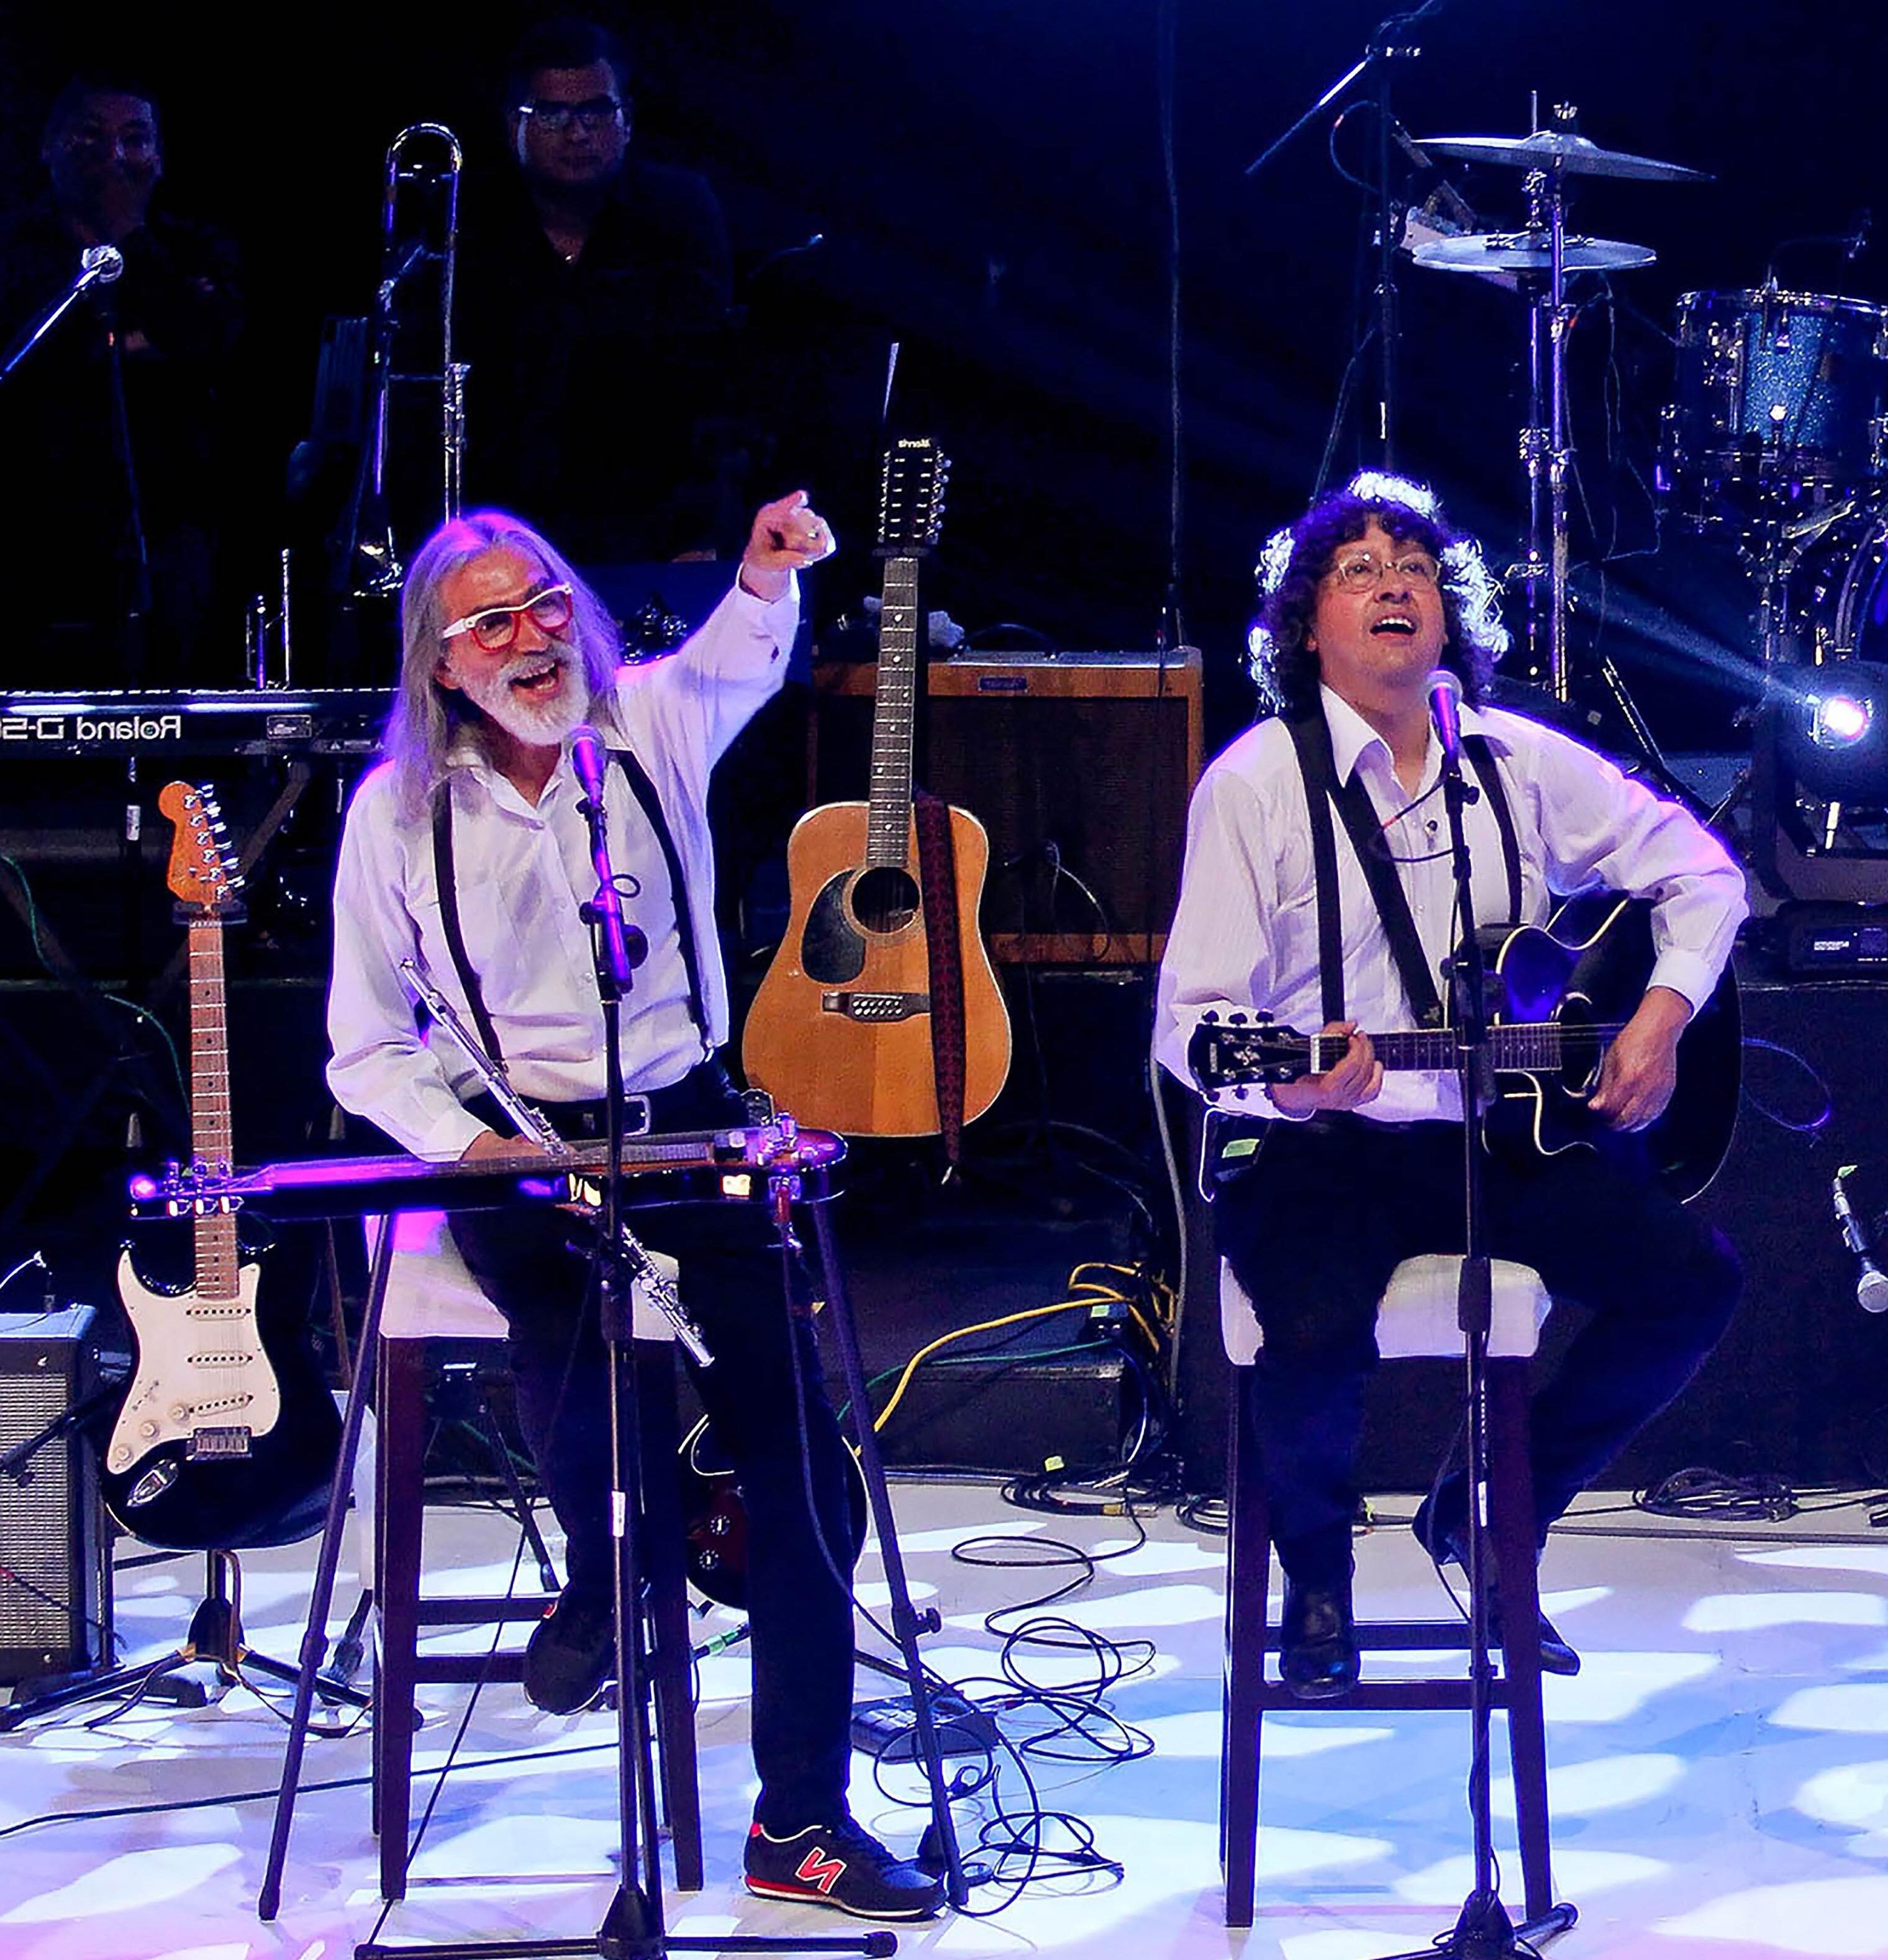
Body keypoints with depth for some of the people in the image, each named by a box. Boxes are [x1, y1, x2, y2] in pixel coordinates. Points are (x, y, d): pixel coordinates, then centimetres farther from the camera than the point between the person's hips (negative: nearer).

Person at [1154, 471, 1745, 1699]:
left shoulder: (1523, 766, 7)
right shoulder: (1256, 783, -6)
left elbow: (1700, 875, 18)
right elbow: (1193, 1020, -10)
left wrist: (1662, 1015, 1)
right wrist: (1291, 1084, -31)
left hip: (1502, 1132, 5)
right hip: (1317, 1148, -4)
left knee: (1694, 1282, -14)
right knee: (1321, 1335, -33)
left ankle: (1487, 1517, 9)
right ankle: (1318, 1574, 2)